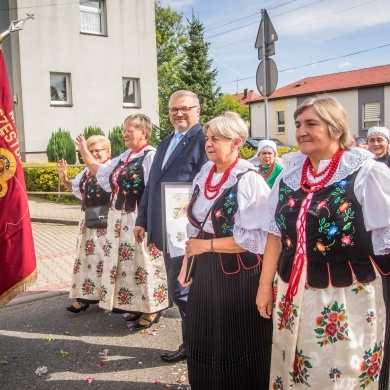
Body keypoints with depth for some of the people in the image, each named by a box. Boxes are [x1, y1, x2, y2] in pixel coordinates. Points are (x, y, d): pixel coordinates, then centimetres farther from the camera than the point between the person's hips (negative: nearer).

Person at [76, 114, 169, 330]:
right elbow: (103, 174, 22)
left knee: (142, 262, 1)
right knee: (127, 261, 14)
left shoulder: (150, 156, -14)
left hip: (140, 220, -9)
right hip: (121, 219, 9)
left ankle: (151, 308, 16)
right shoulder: (125, 157, 13)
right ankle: (137, 305, 28)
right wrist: (84, 152, 19)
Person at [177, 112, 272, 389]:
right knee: (207, 339, 19)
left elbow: (256, 237, -21)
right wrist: (187, 262, 7)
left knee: (237, 343, 10)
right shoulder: (204, 174, 5)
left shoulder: (249, 180, -16)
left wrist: (207, 245, -17)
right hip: (205, 270, 7)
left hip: (239, 273, -6)